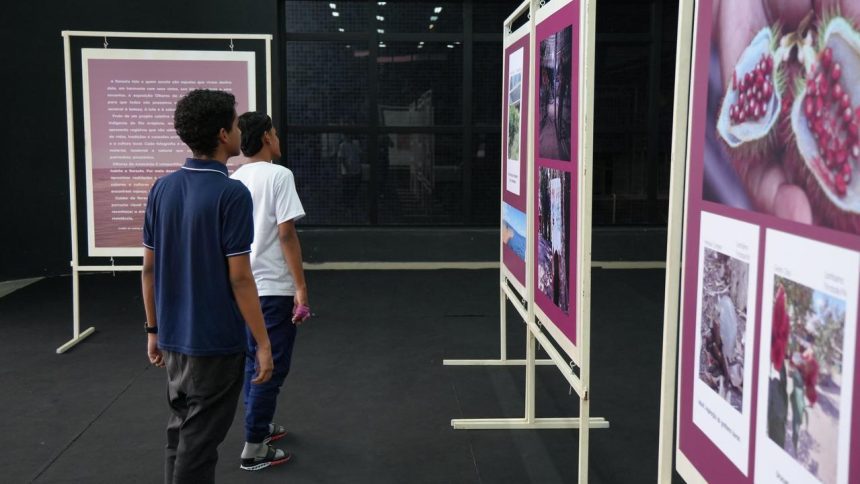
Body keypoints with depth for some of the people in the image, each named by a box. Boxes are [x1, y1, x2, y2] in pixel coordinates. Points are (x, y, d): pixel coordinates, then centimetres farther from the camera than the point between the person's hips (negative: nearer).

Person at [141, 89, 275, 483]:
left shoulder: (162, 189, 2)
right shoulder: (231, 193, -18)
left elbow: (149, 268, 7)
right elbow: (239, 278, -19)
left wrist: (153, 329, 17)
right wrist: (263, 343, -11)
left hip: (173, 337, 7)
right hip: (215, 341, -7)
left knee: (180, 435, 20)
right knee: (198, 444, 3)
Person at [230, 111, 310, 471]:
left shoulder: (234, 181, 9)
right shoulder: (278, 175, -12)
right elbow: (286, 233, -17)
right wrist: (301, 287, -15)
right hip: (274, 288, -7)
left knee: (254, 362, 20)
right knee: (272, 367, 1)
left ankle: (260, 427, 32)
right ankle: (254, 448, 5)